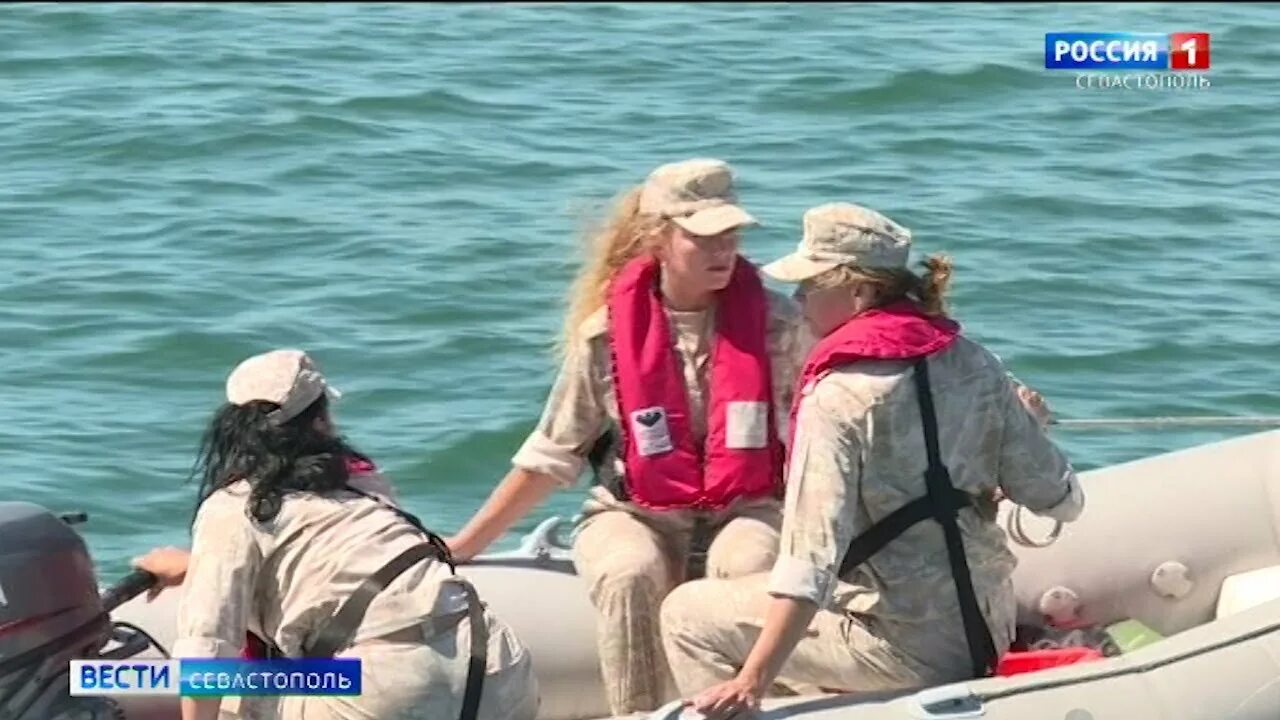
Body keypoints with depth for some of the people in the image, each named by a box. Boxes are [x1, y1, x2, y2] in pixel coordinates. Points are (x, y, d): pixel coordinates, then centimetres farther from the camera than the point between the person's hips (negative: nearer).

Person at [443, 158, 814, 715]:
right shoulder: (608, 333, -3)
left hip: (747, 511, 0)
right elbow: (551, 457, 5)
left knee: (747, 567, -36)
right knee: (630, 575, -34)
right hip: (635, 515, 0)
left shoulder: (775, 323, -3)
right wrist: (462, 547, 3)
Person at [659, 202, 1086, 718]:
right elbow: (1062, 501, 3)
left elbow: (812, 554, -26)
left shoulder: (840, 394, -18)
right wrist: (1023, 423, 24)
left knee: (687, 616, 2)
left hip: (906, 650, -8)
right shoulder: (973, 364, 1)